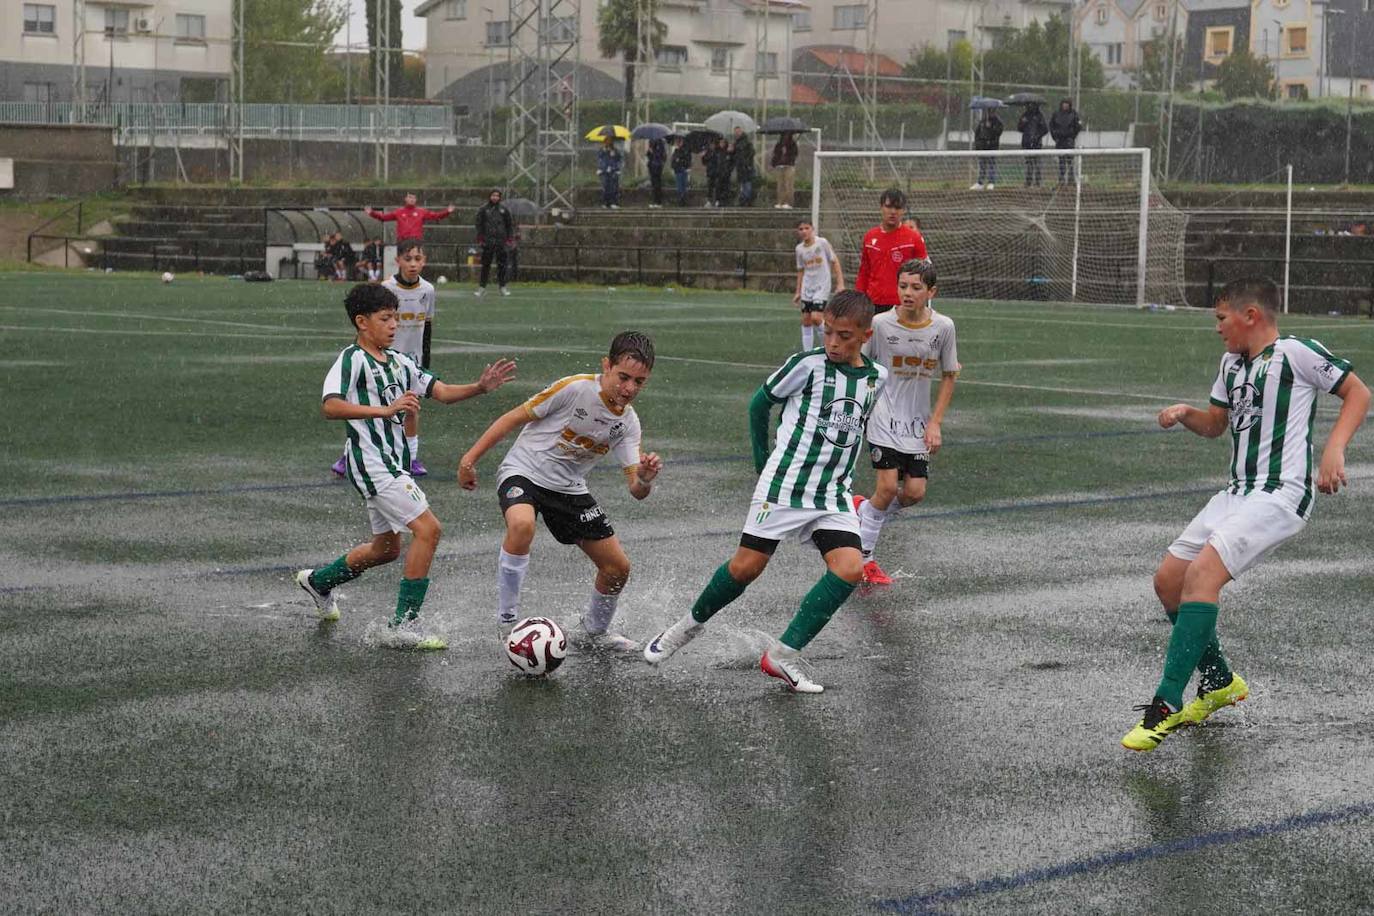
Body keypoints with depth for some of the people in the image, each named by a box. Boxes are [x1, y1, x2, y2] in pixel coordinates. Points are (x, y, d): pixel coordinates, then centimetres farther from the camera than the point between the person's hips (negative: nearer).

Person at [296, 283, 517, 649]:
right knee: (428, 529, -17)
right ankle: (403, 626, -12)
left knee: (386, 547, 22)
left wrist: (479, 387, -8)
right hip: (371, 462, -9)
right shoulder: (352, 359, -11)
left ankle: (318, 581, 44)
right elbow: (331, 407, -26)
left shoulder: (398, 362, 14)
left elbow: (442, 392, 10)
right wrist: (385, 410, -36)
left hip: (393, 463, 9)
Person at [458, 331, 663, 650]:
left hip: (570, 489, 6)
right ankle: (507, 620, -24)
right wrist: (470, 458, -13)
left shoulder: (628, 423, -4)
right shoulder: (575, 388, -21)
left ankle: (596, 631, 34)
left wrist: (645, 479, -32)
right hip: (523, 472, -6)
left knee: (618, 568, 4)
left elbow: (636, 490, -7)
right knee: (522, 525, -39)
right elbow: (515, 418, -13)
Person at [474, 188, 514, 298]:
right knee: (485, 264, 0)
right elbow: (479, 224, 5)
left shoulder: (503, 209, 5)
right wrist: (480, 238, -2)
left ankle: (503, 286, 13)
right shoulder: (483, 209, 2)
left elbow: (510, 224, 10)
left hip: (501, 241, 1)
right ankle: (482, 286, 5)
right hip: (488, 241, -1)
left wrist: (510, 238, 4)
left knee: (502, 264, 4)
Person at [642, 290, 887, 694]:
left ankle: (783, 654, -9)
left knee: (850, 568, -17)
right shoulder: (808, 364, -9)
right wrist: (764, 462, 10)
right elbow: (760, 403, 4)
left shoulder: (876, 379, 5)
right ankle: (688, 626, 23)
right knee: (746, 566, -5)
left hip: (832, 497, 4)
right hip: (784, 486, -4)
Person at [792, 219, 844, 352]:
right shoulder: (799, 249, 5)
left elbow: (834, 262, -4)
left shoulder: (822, 243, -9)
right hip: (807, 288, 5)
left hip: (822, 287, -5)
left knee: (816, 318, -17)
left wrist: (840, 284, -10)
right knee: (806, 320, 3)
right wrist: (798, 292, 15)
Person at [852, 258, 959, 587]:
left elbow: (949, 376, 5)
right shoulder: (881, 324, -11)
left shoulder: (943, 327, -6)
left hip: (918, 422, 3)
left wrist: (935, 423, 0)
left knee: (915, 492, -3)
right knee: (888, 487, -13)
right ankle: (864, 559, 3)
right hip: (884, 418, -3)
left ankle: (863, 511, 26)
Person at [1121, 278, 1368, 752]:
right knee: (1168, 579, 7)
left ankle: (1167, 704, -26)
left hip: (1282, 494, -9)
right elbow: (1215, 423, 29)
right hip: (1238, 493, 9)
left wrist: (1333, 449, -19)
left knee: (1203, 571, -25)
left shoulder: (1295, 352, -7)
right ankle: (1219, 681, 27)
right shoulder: (1231, 363, 17)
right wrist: (1185, 414, 7)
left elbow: (1358, 393, -6)